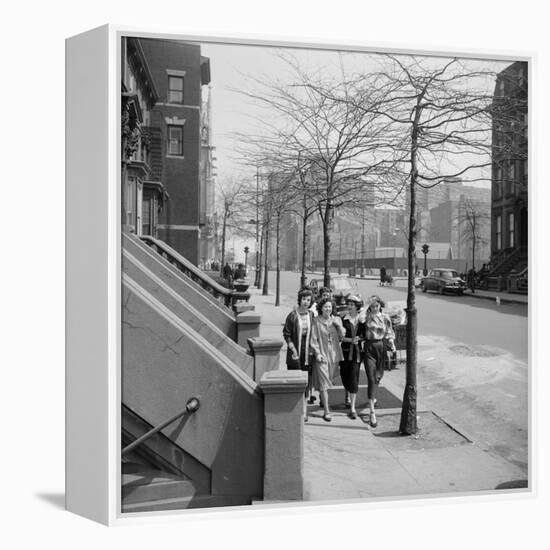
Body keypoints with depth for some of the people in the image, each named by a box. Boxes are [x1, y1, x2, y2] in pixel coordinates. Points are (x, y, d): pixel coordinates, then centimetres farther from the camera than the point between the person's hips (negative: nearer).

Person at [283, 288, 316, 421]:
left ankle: (304, 408, 17)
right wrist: (292, 348, -11)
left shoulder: (311, 315, 4)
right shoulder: (292, 315, -6)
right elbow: (286, 334, -4)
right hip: (295, 353, -3)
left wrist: (313, 348, 3)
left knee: (306, 380, 6)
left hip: (308, 353, 3)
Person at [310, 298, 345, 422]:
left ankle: (323, 400, 38)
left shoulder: (336, 320, 6)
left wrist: (338, 325, -12)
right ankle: (326, 411, -1)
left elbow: (342, 336, 3)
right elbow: (313, 339, -5)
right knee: (324, 383, -5)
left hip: (334, 353, 4)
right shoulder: (316, 321, -6)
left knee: (329, 380, 15)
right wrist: (317, 353, -12)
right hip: (322, 354, -4)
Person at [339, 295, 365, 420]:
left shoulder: (362, 320, 3)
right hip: (345, 351, 0)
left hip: (357, 352, 0)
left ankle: (352, 408, -3)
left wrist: (359, 339, -10)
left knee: (354, 378, -7)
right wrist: (350, 340, -18)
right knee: (344, 375, 11)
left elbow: (365, 336, 10)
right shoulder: (343, 319, -3)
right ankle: (348, 396, 43)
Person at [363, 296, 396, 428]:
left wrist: (391, 344, -4)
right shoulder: (365, 317, -2)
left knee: (378, 377, 16)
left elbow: (389, 334, 8)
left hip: (381, 347, 3)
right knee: (371, 379, -9)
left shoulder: (385, 318, 3)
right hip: (369, 347, -3)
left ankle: (372, 397, 48)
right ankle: (372, 412, -9)